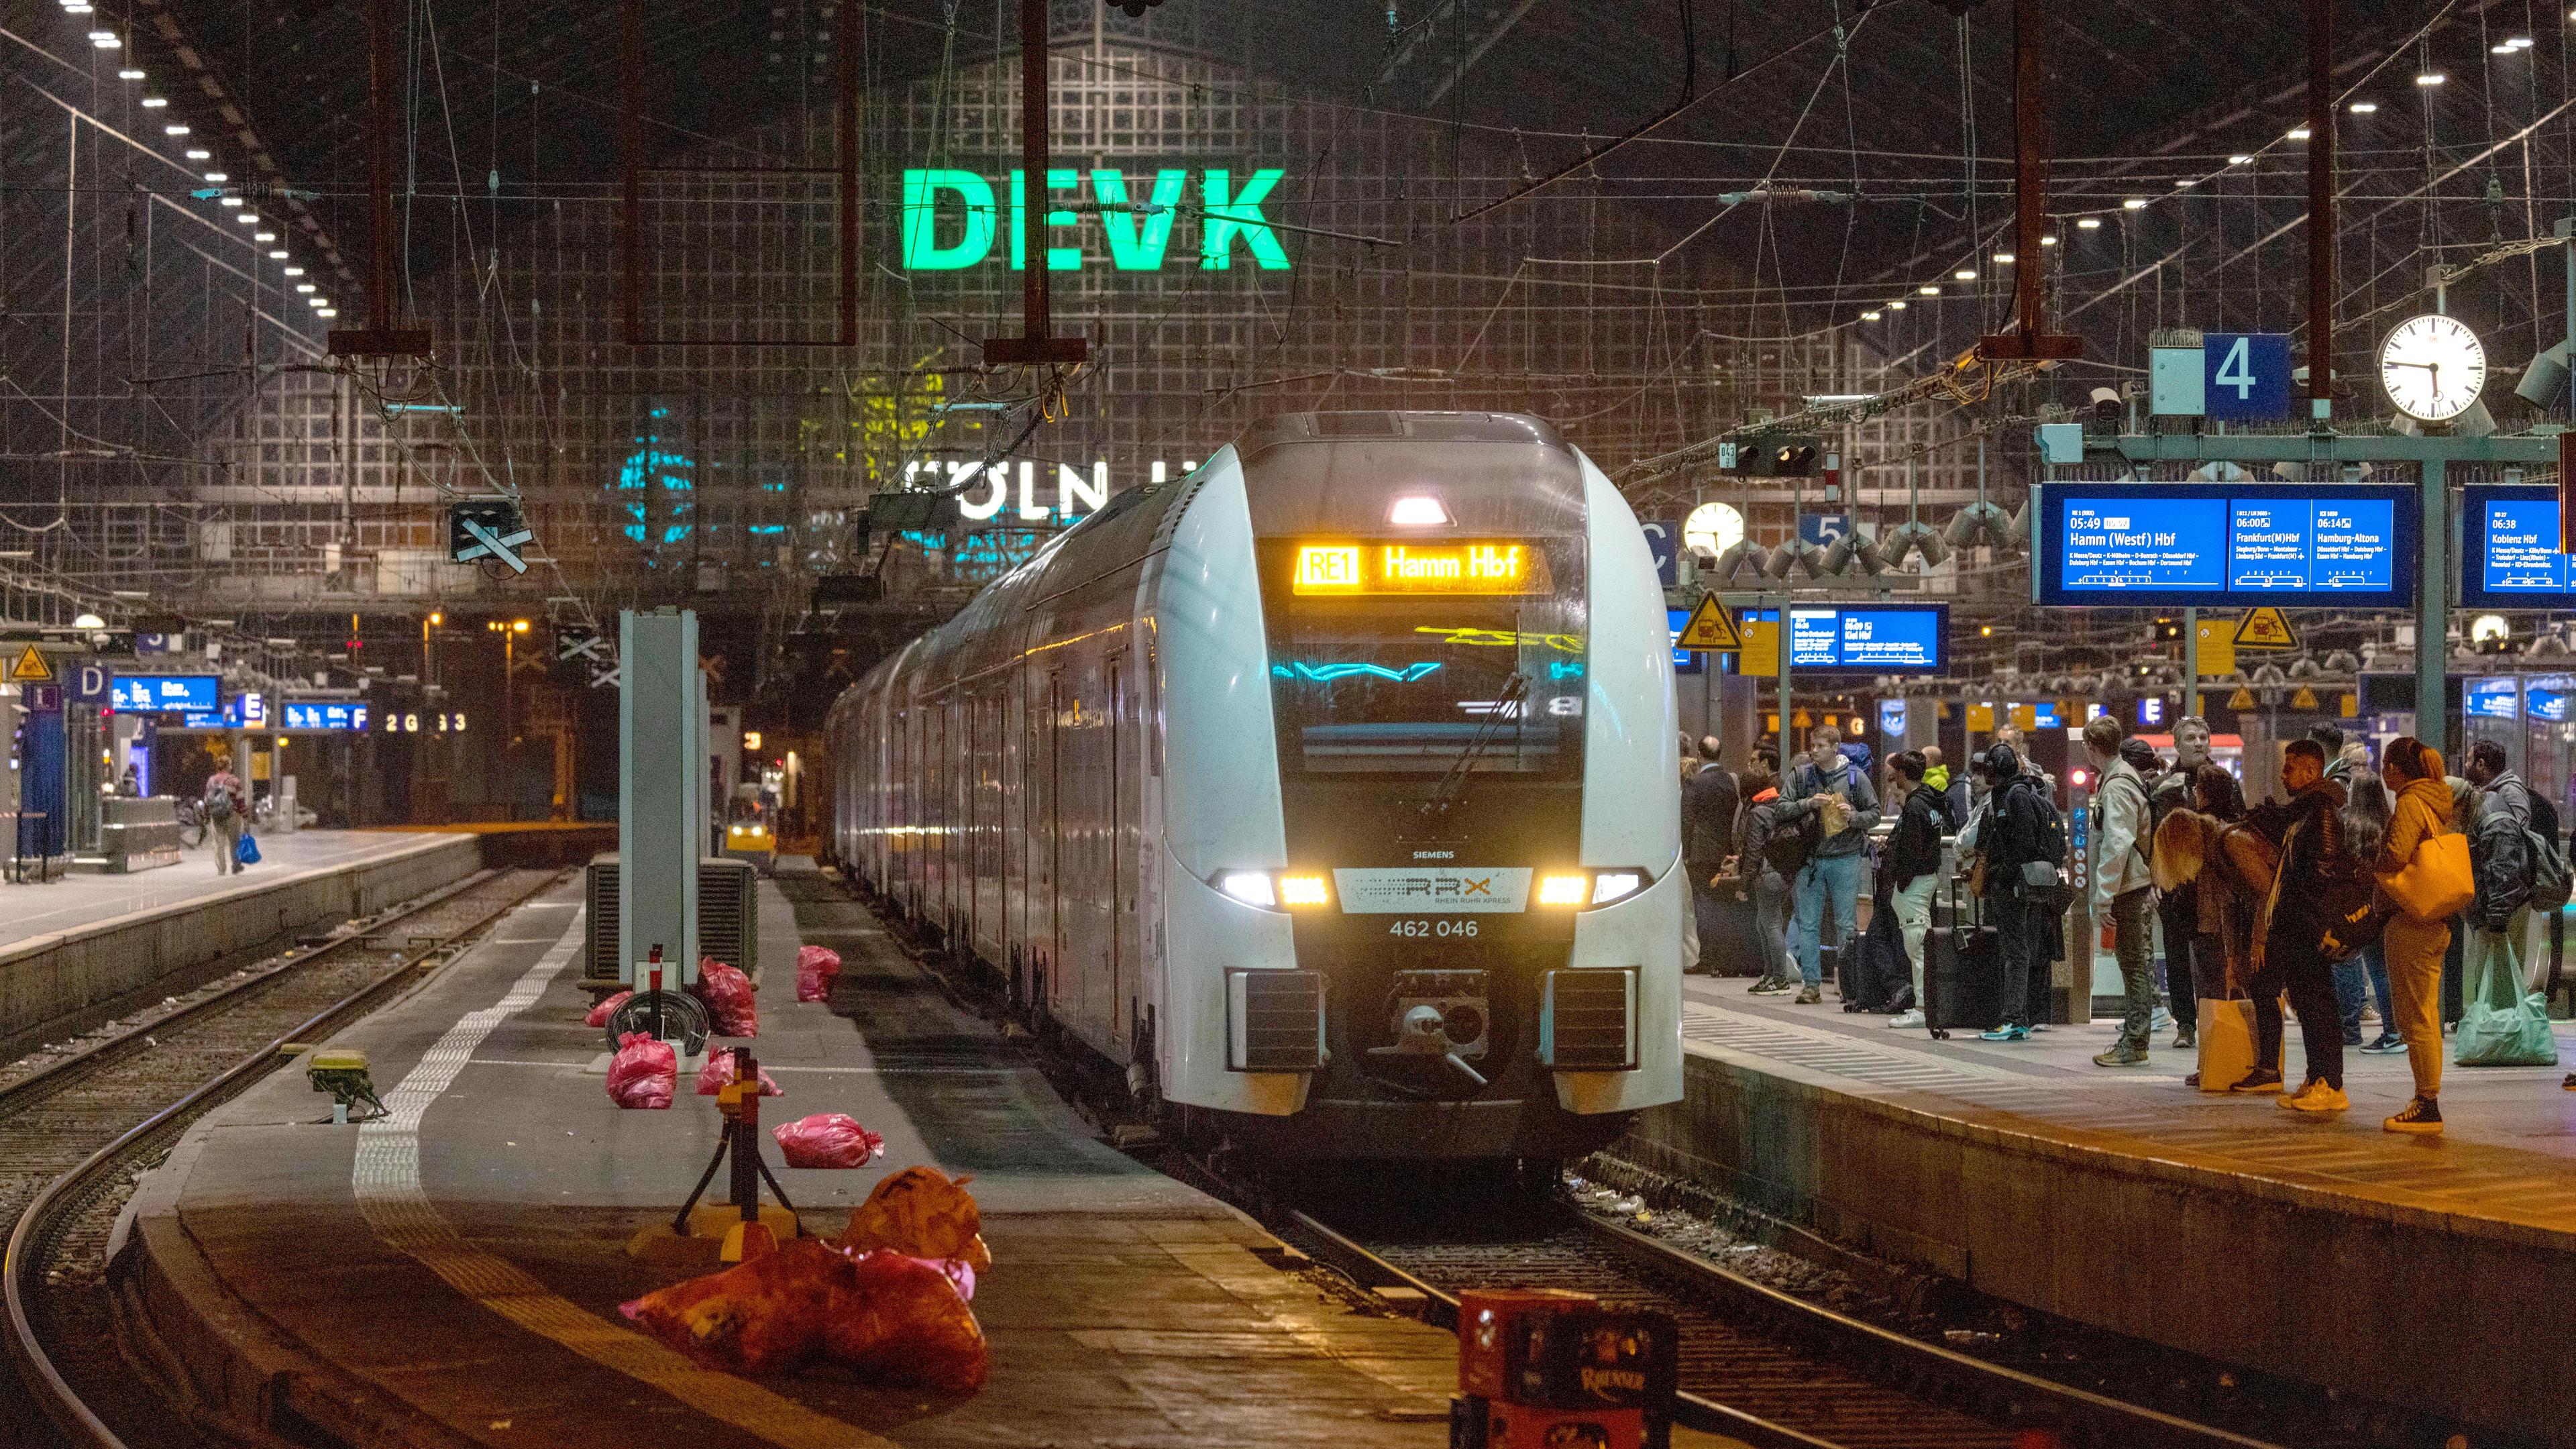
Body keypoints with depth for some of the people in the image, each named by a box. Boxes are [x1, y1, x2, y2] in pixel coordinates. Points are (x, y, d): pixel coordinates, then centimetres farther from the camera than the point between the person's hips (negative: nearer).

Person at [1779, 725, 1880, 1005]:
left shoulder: (1855, 777, 1)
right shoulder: (1800, 776, 4)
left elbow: (1874, 814, 5)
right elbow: (1781, 811, 0)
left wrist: (1854, 817, -15)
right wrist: (1808, 804, -16)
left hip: (1846, 858, -2)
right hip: (1811, 860, 2)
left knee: (1846, 925, 1)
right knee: (1808, 924, 3)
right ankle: (1811, 983, 8)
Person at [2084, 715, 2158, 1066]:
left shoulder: (2117, 787, -16)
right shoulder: (2128, 776, 16)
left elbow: (2117, 845, -23)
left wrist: (2104, 897, -21)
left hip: (2126, 889, -10)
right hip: (2139, 883, 10)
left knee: (2134, 965, -6)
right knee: (2136, 963, 13)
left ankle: (2134, 1044, -4)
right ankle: (2133, 1038, 18)